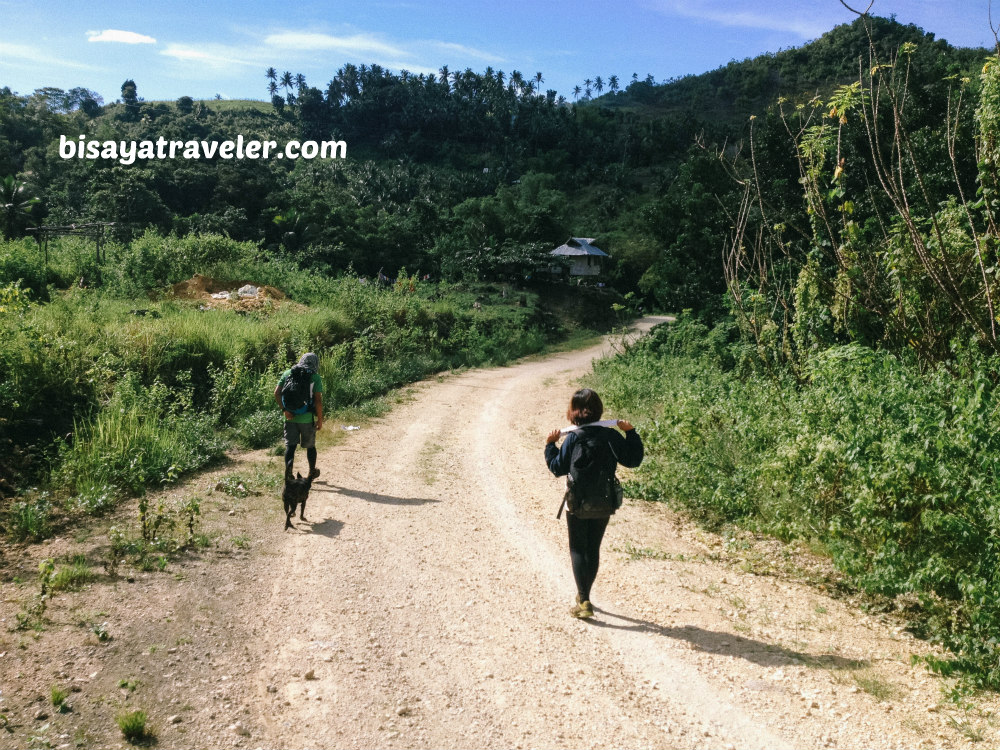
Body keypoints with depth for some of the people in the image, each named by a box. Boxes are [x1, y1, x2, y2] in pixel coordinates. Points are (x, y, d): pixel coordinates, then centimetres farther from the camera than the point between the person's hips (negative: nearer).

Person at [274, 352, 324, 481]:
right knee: (310, 446, 15)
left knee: (290, 445, 7)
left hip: (290, 417, 2)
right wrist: (320, 419, -4)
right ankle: (312, 472, 30)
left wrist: (284, 409, -7)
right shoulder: (315, 377, -5)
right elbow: (318, 400, -11)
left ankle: (288, 466, -18)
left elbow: (277, 393, -4)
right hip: (307, 418, -2)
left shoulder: (288, 373, 5)